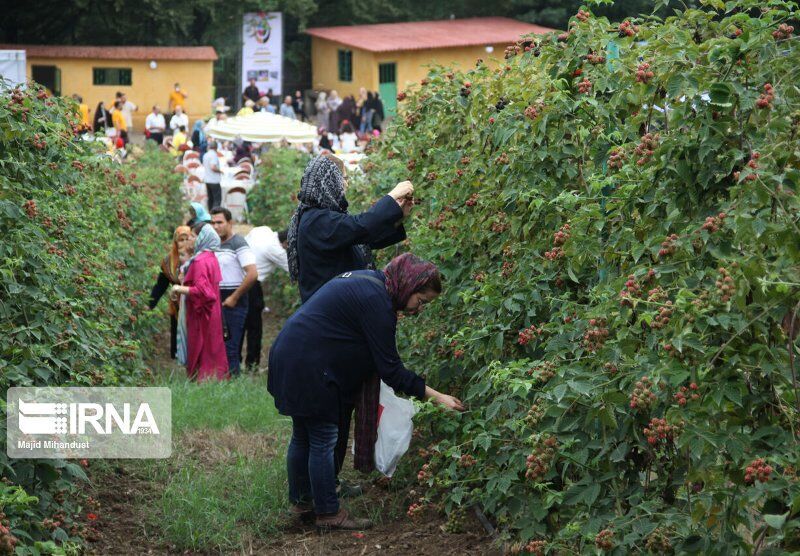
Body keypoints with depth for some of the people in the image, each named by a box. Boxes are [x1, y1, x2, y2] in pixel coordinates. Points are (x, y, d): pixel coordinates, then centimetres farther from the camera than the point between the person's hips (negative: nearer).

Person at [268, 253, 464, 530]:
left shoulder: (366, 279, 10)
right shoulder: (376, 302, -20)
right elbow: (391, 370, -18)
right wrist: (436, 396, -15)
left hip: (290, 356, 10)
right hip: (308, 368, -10)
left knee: (303, 436, 19)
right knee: (323, 440, -1)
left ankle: (301, 502, 30)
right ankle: (328, 513, 7)